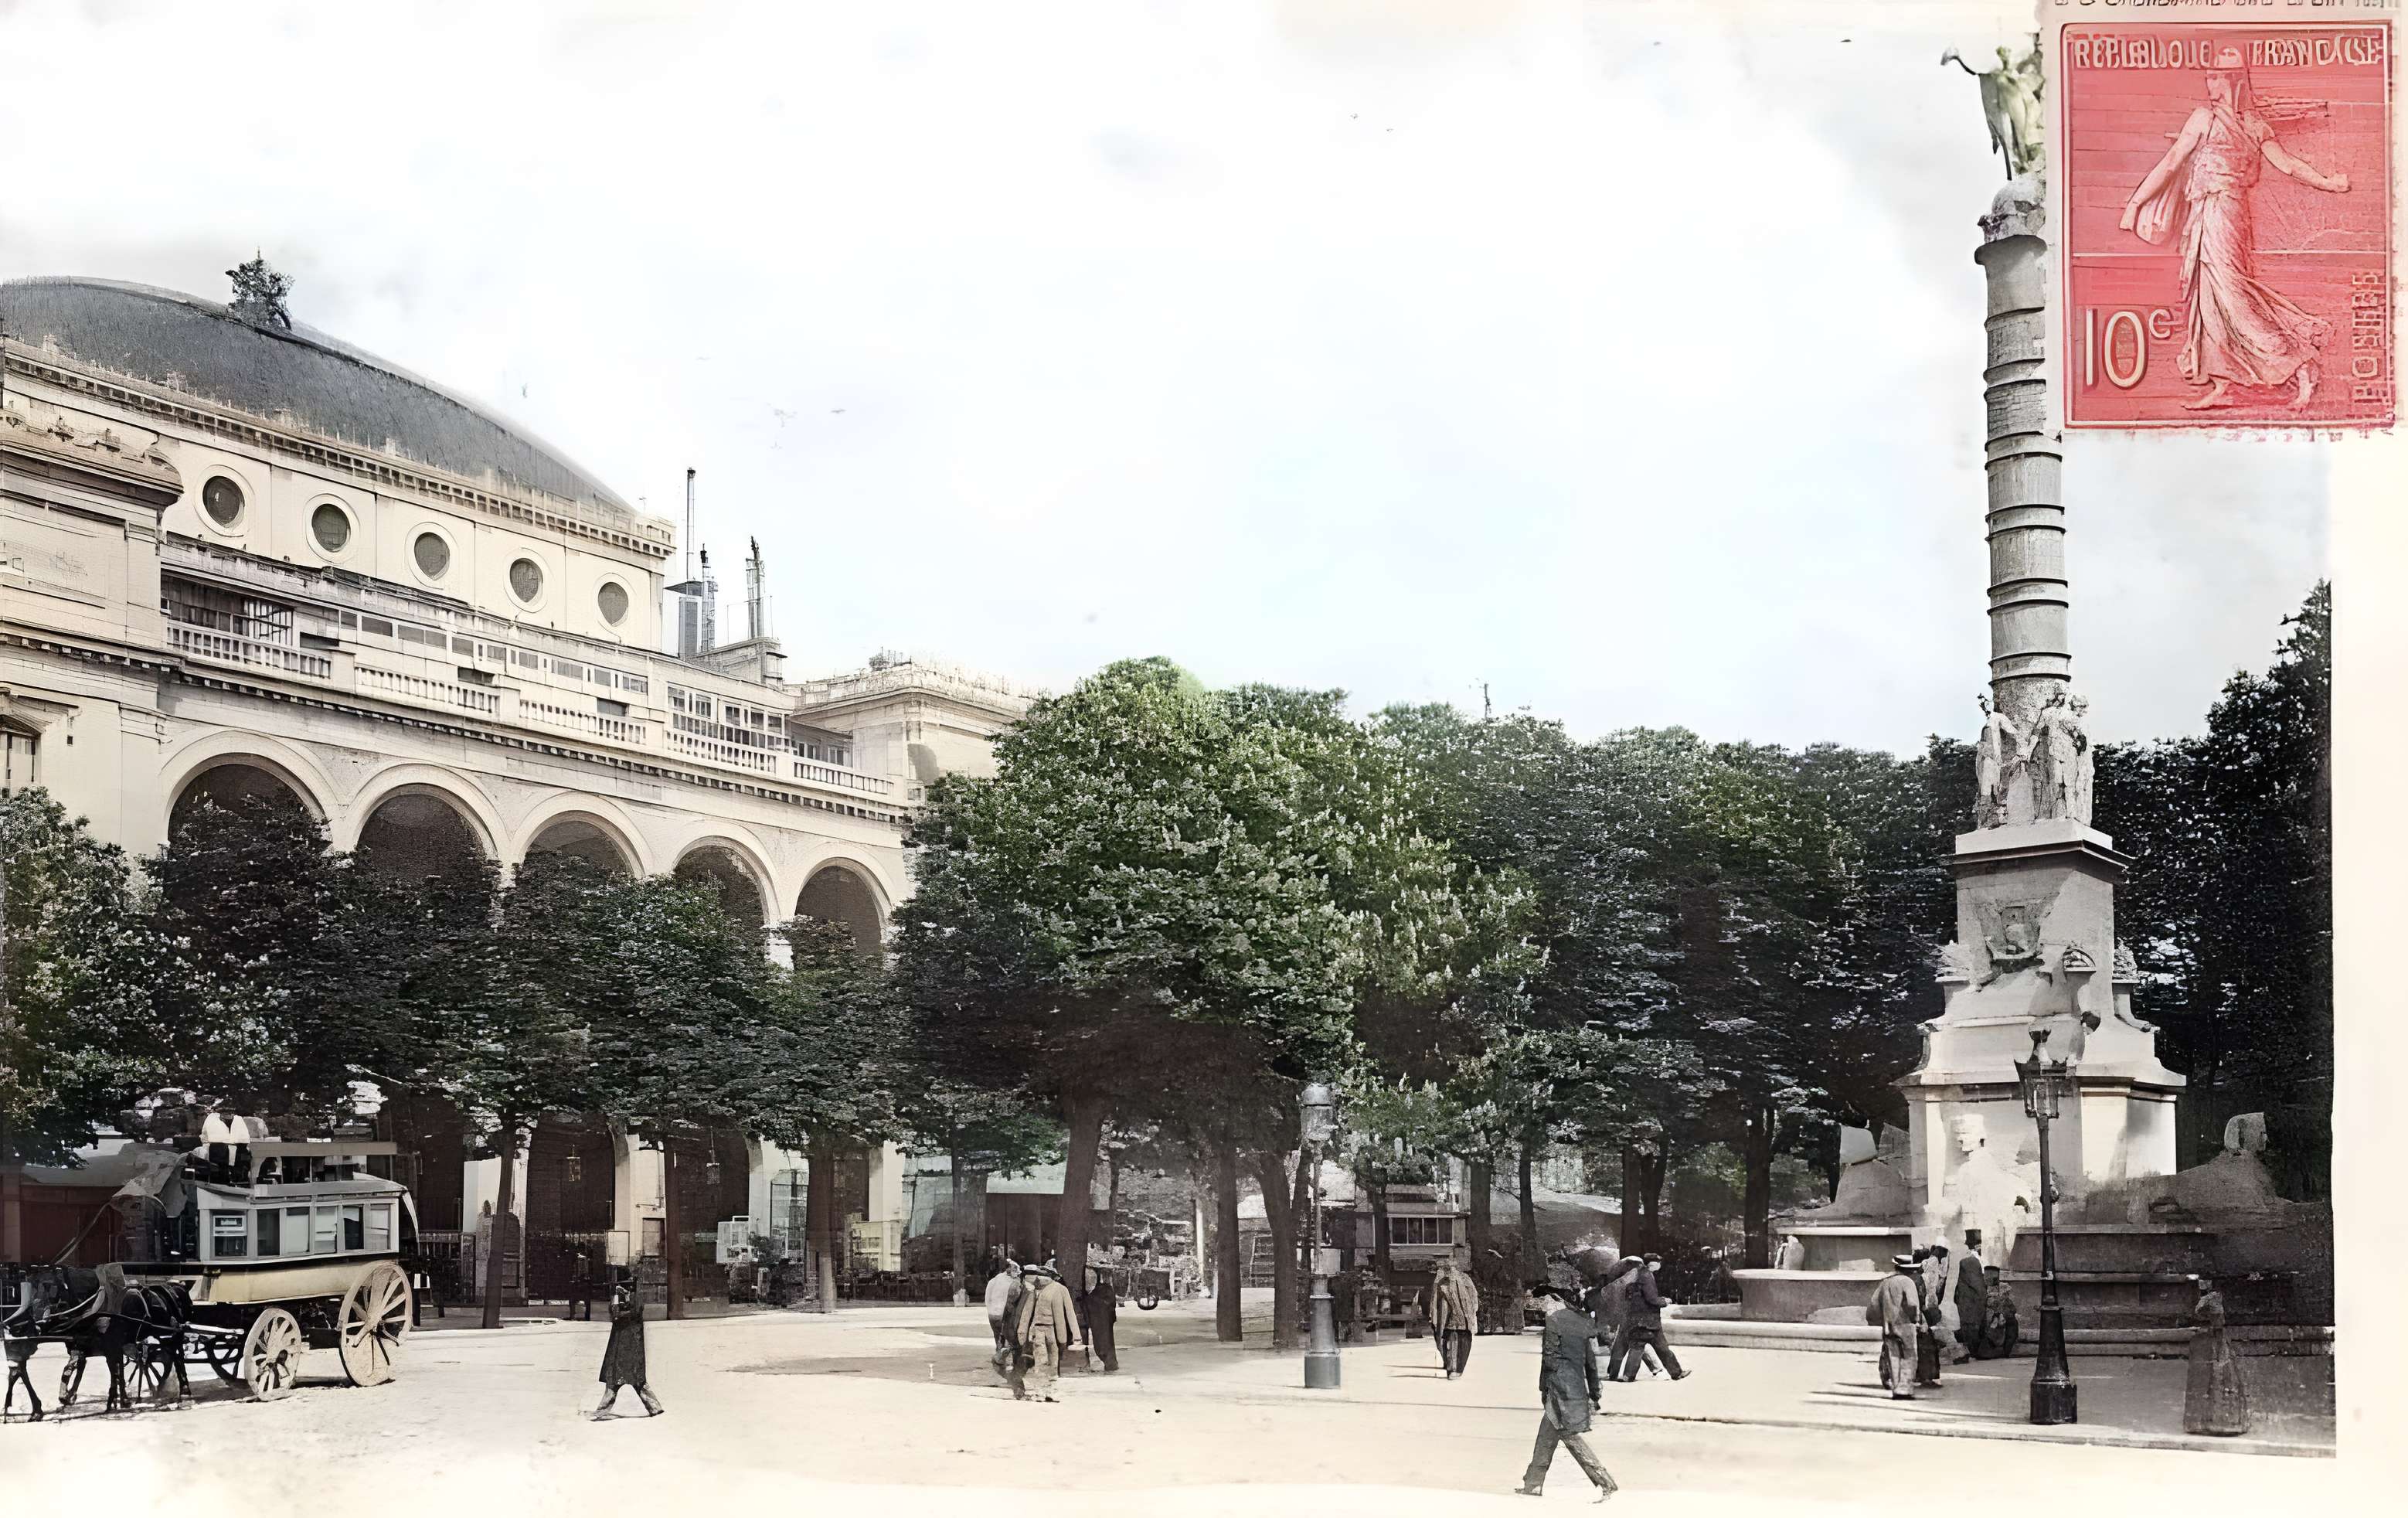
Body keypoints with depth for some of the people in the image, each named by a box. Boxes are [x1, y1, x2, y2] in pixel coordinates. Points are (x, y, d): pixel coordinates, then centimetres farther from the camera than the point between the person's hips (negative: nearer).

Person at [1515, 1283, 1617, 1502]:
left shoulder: (1554, 1320, -11)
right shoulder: (1583, 1320, 13)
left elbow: (1550, 1358, -13)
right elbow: (1592, 1362, 15)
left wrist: (1544, 1390, -6)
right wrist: (1594, 1396, 18)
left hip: (1559, 1386, -9)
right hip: (1578, 1384, 9)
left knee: (1571, 1436, -6)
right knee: (1546, 1436, 17)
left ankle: (1605, 1483, -10)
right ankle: (1533, 1483, 24)